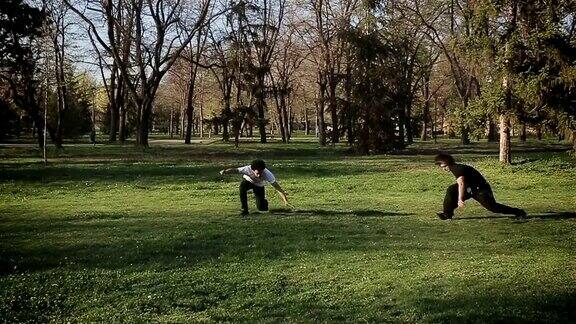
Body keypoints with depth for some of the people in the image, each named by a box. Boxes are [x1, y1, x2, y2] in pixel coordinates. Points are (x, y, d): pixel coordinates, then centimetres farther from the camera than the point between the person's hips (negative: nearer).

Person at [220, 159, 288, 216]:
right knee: (242, 186, -38)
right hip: (248, 182, 0)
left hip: (259, 186, 0)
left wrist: (284, 196, -40)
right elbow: (235, 170, -42)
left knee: (262, 208, -8)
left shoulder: (267, 174, -38)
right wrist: (225, 172, -61)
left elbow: (276, 185, -35)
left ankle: (264, 200, 31)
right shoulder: (248, 169, -39)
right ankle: (244, 209, -23)